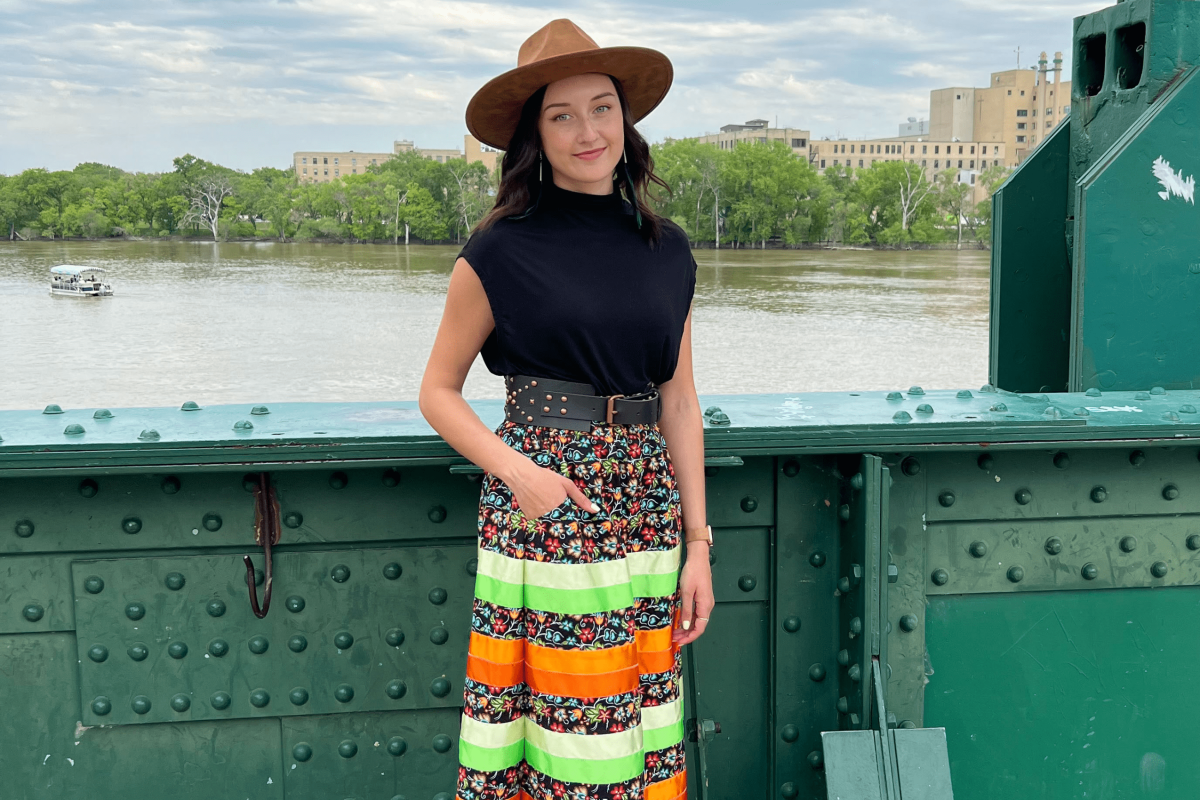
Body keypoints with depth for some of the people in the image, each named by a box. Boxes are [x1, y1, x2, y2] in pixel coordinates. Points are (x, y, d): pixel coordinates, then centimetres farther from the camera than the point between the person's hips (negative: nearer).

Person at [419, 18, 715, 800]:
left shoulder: (667, 251, 8)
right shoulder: (501, 251, -4)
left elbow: (679, 403, 10)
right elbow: (438, 392, 2)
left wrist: (698, 546, 7)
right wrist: (519, 471, -14)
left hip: (646, 510, 4)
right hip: (542, 507, -4)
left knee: (642, 712, 10)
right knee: (556, 726, 2)